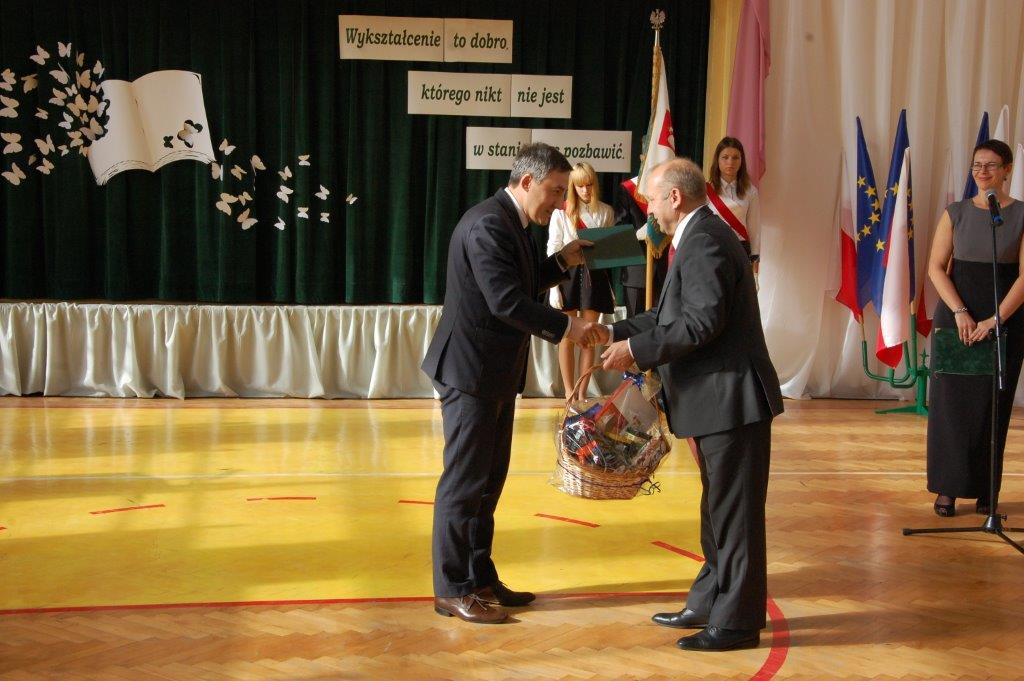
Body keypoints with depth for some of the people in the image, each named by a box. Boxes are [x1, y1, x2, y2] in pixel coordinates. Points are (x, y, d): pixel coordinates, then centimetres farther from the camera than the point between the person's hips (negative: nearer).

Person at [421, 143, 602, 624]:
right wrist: (566, 327, -20)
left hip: (495, 374, 10)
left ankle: (480, 579, 25)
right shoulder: (487, 224, -19)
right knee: (464, 481, -2)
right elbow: (506, 301, -25)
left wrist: (562, 262, 9)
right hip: (470, 371, -10)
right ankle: (452, 590, 8)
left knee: (488, 481, 15)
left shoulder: (512, 224, 13)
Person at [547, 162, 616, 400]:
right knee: (568, 337, 3)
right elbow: (553, 250, -3)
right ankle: (569, 391, 12)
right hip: (568, 273, -2)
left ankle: (582, 391, 15)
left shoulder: (605, 212, 5)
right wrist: (554, 288, -7)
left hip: (595, 274, 2)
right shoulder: (561, 212, -4)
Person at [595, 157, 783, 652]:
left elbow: (702, 320, -25)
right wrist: (617, 332, 14)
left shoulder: (704, 240, -16)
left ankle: (737, 621, 8)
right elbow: (673, 314, 18)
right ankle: (710, 604, 31)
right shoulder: (701, 237, 17)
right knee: (719, 510, 19)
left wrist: (637, 350, -19)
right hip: (718, 402, 11)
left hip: (732, 398, -11)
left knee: (733, 513, -2)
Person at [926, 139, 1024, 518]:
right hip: (955, 315, 1)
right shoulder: (956, 213, 5)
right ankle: (948, 487, 8)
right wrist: (960, 312, -12)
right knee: (951, 401, 0)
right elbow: (936, 267, 1)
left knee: (992, 405, 4)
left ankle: (985, 490, 14)